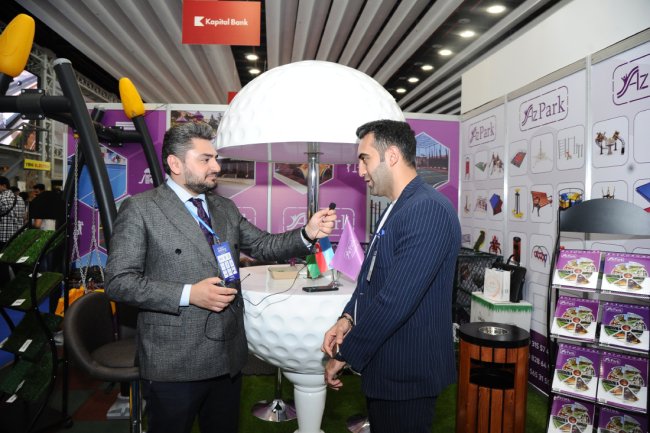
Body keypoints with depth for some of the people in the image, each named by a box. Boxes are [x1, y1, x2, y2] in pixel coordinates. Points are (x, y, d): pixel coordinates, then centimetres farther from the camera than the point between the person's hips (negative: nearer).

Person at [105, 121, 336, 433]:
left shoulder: (225, 208, 11)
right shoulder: (140, 209, -8)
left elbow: (263, 246, 9)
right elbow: (118, 281, -12)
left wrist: (307, 234, -8)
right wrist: (188, 294, -21)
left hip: (229, 357, 6)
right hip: (174, 365, -5)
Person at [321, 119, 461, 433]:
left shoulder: (428, 210, -23)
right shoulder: (397, 208, 9)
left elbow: (395, 301, -27)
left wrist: (345, 355, -17)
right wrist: (348, 318, -3)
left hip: (406, 373, -9)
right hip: (382, 365, 9)